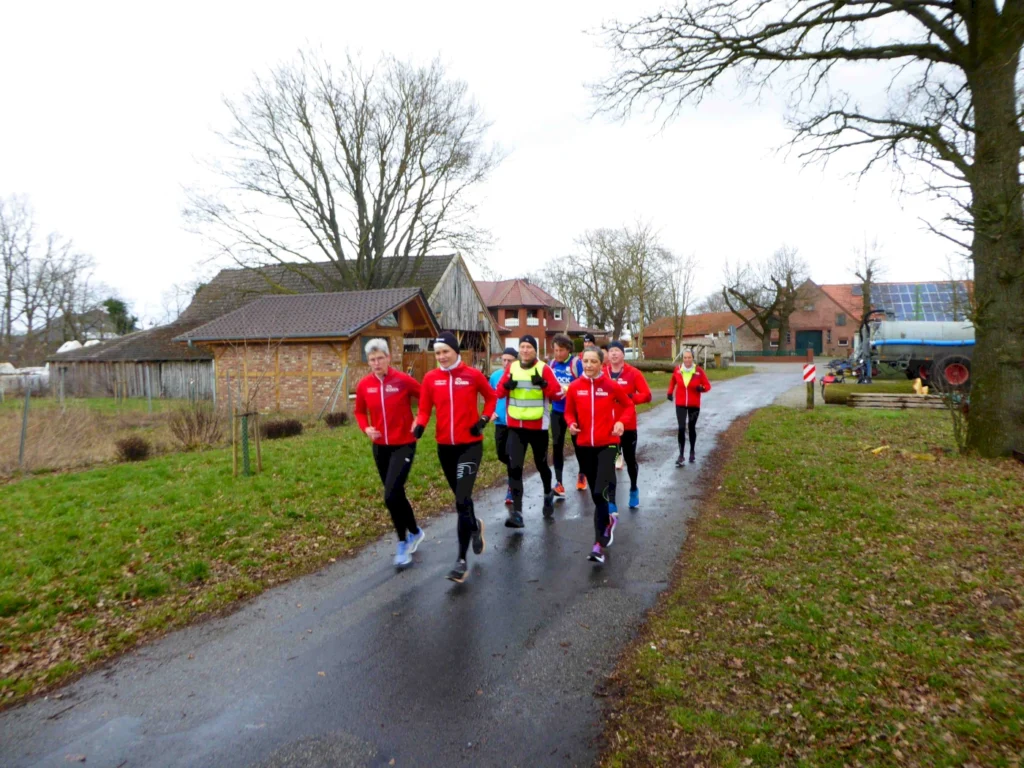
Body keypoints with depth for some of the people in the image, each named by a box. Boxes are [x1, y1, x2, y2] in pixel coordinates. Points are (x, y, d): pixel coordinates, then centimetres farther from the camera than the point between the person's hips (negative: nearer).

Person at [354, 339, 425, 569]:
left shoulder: (403, 380, -15)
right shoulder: (364, 384, -3)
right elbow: (360, 411, 12)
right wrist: (366, 428, -6)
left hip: (404, 445, -5)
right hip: (380, 447, 5)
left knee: (390, 496, -14)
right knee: (396, 495, 15)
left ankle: (403, 543, 8)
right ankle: (415, 532, 39)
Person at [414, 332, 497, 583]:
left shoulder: (473, 375, -7)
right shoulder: (430, 378, -1)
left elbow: (491, 397, 9)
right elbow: (424, 409, 1)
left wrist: (484, 419, -4)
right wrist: (419, 426, -19)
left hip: (470, 445, -4)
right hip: (445, 446, 4)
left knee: (462, 500, -12)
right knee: (461, 497, 18)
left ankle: (461, 561, -4)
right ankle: (475, 527, 50)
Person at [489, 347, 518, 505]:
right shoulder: (495, 376, 3)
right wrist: (492, 412, 4)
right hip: (500, 422, 5)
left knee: (511, 456, -5)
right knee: (502, 455, 14)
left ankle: (511, 489, 9)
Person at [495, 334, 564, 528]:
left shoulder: (544, 368, -6)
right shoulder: (512, 368, 4)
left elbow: (558, 394, -10)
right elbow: (499, 392, 7)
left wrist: (543, 384, -27)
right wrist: (506, 385, -15)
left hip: (538, 426, -2)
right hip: (515, 426, 2)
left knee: (541, 463, 14)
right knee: (514, 466, -7)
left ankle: (548, 495, 44)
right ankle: (517, 512, -5)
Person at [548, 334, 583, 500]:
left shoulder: (577, 363, -12)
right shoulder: (551, 364, 2)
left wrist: (568, 389, -23)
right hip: (557, 412, 4)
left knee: (578, 443, 12)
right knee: (557, 445, 1)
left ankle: (582, 473, 38)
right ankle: (559, 483, 6)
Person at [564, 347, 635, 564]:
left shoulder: (611, 386, -6)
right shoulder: (574, 387, -1)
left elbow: (629, 406, 7)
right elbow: (569, 412, 10)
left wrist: (621, 422, -11)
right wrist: (571, 424, -11)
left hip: (607, 444, -3)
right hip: (584, 446, 3)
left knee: (600, 493, -16)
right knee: (595, 494, 14)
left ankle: (599, 544, -5)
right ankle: (608, 521, 44)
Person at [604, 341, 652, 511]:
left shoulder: (633, 373, -7)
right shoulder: (602, 373, -1)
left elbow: (647, 395, -8)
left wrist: (630, 397, -22)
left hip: (628, 425, -1)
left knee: (630, 459, 16)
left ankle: (634, 489, 42)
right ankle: (611, 502, 4)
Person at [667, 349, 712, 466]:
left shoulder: (699, 370, -12)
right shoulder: (677, 370, -6)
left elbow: (708, 385, -5)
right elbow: (672, 381, 15)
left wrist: (702, 388, -26)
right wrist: (670, 392, 9)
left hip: (694, 405, 0)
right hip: (680, 404, 0)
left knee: (691, 428, 12)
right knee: (681, 428, -8)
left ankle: (692, 452, 31)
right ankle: (681, 455, -2)